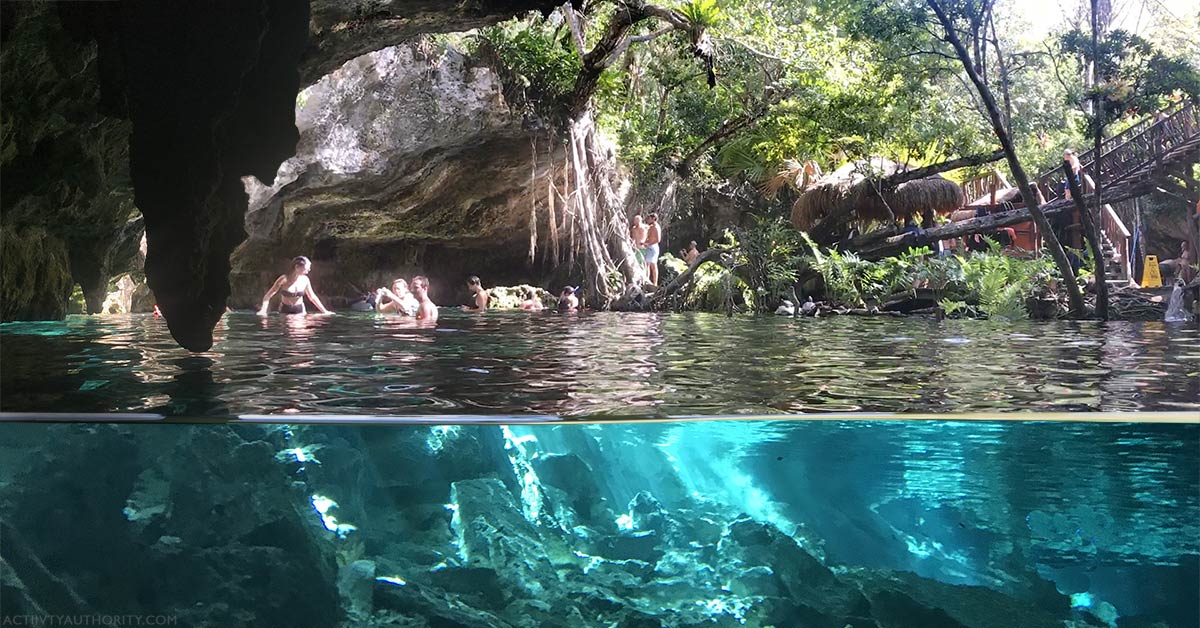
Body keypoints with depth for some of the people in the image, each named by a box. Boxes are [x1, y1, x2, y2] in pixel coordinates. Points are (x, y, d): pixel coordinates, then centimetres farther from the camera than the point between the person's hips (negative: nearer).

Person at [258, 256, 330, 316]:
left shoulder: (305, 280, -5)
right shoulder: (284, 279, -16)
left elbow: (312, 297, 10)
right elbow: (268, 295, -15)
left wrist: (324, 311, 10)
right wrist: (263, 310, -30)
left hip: (300, 311, 3)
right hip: (285, 311, -2)